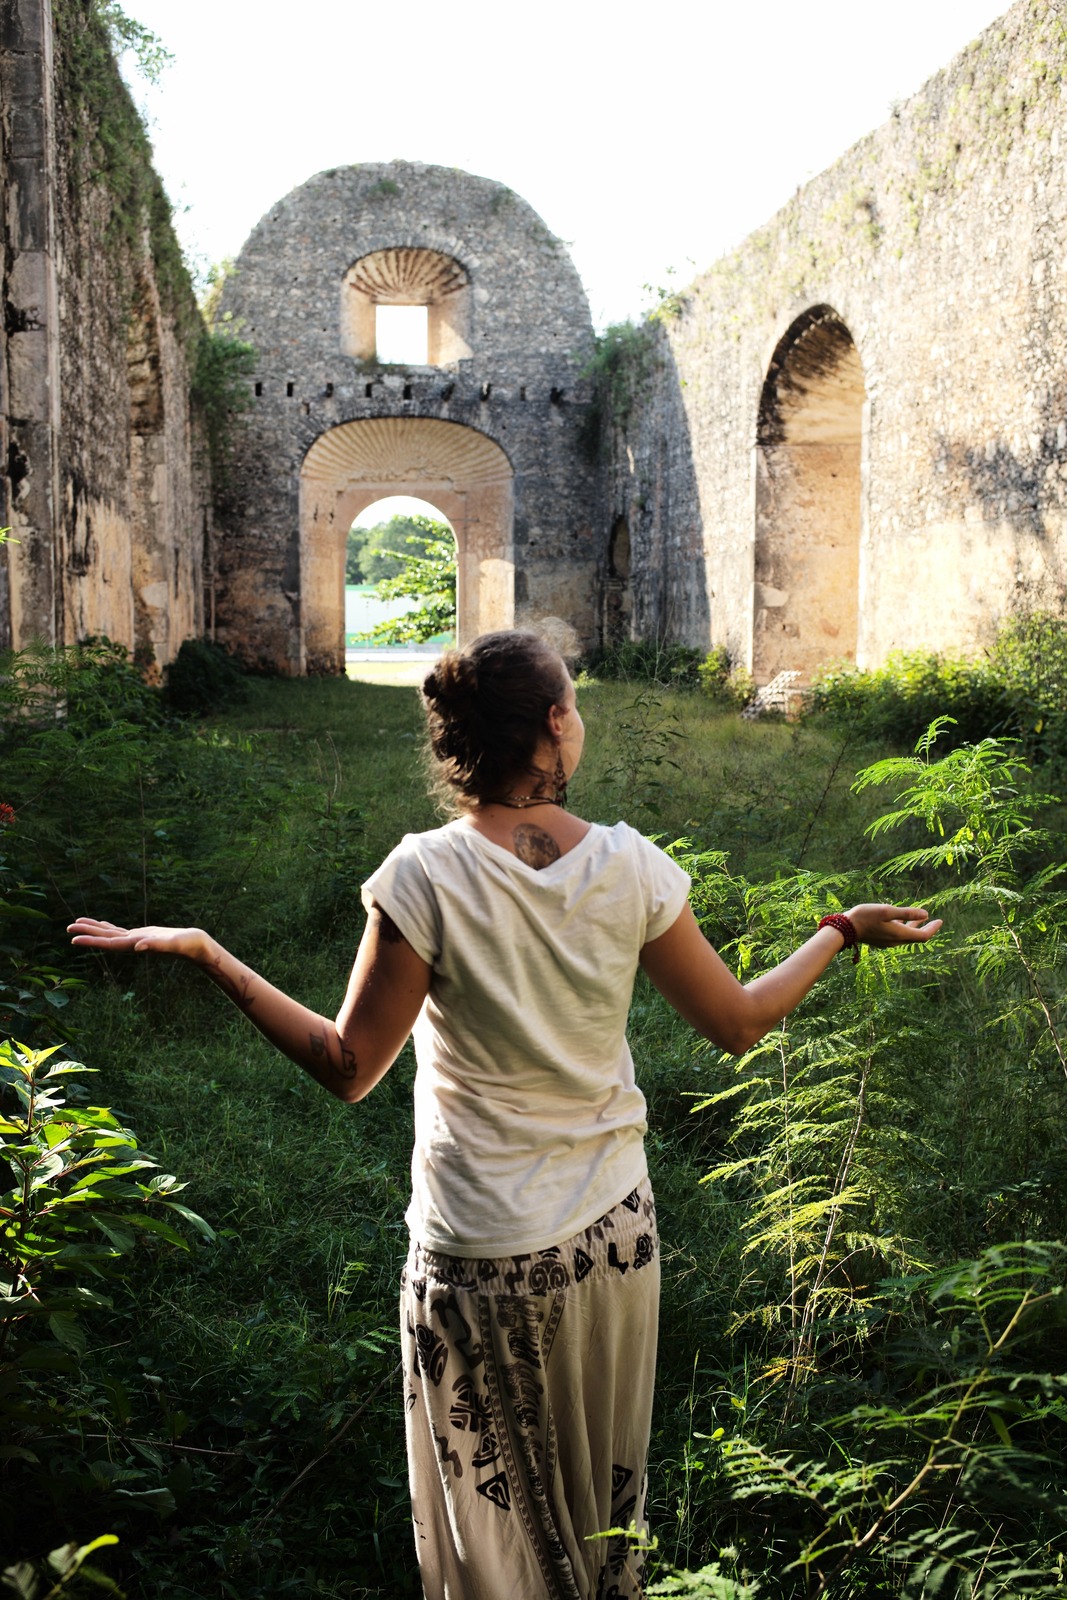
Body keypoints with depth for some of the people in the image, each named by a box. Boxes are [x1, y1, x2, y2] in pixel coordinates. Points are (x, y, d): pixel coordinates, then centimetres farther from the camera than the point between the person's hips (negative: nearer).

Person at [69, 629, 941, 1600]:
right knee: (604, 1480, 25)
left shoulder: (426, 877, -20)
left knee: (492, 1501, 18)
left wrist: (202, 952, -9)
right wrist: (844, 935, 13)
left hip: (482, 1255, -3)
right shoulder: (630, 869, -12)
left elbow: (348, 1068, -14)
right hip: (615, 1228, 3)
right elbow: (739, 1023, -2)